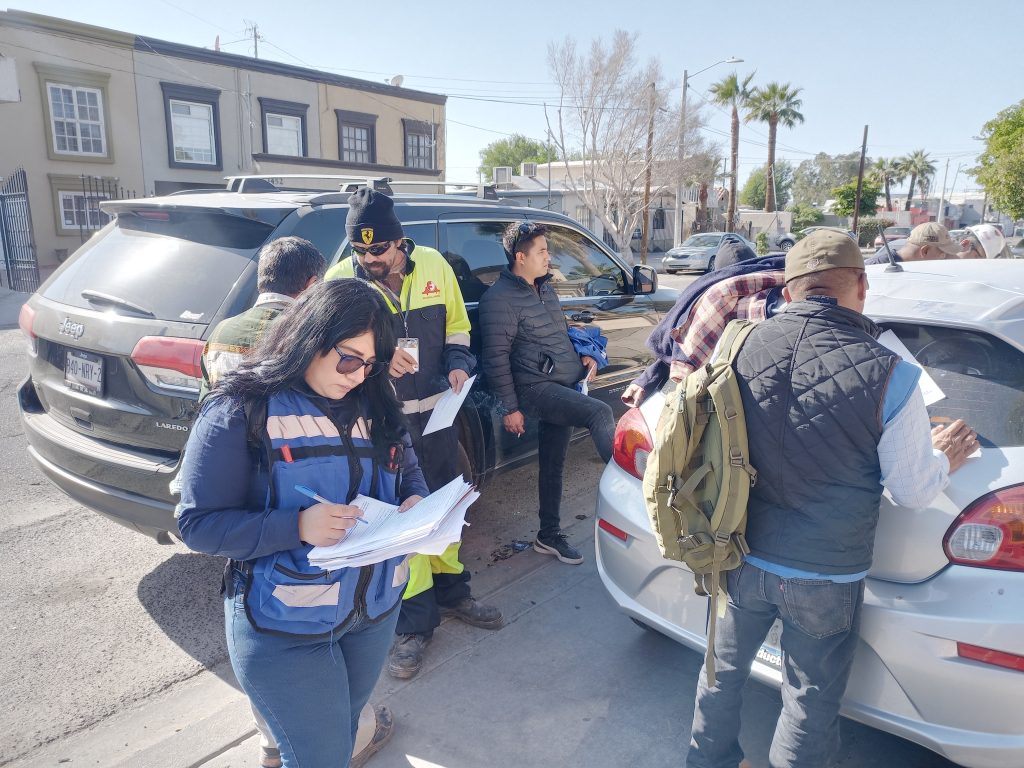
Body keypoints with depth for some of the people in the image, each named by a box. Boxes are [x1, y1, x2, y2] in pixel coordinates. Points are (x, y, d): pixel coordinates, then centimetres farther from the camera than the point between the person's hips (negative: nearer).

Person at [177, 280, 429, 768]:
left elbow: (409, 470, 10)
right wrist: (297, 527, -31)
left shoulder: (374, 404, 0)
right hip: (285, 629, -6)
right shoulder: (242, 409, -17)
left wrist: (415, 502, -14)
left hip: (376, 609, 6)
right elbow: (197, 523, -18)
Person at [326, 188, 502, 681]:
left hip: (437, 410, 4)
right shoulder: (341, 280, -10)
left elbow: (456, 323, 10)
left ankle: (451, 592, 39)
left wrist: (458, 362, -8)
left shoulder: (433, 265, -2)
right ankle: (415, 621, 18)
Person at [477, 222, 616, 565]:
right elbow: (496, 358, -16)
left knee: (552, 465, 13)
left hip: (565, 387, 8)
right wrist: (509, 408, -16)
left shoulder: (545, 287, 15)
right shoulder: (500, 298, -13)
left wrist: (584, 356, 9)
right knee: (600, 413, -28)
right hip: (535, 388, -8)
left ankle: (549, 535, 25)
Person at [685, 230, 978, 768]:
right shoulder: (889, 376, -22)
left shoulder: (742, 346, -14)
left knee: (724, 668, 26)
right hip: (825, 581, -3)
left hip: (741, 557, 3)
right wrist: (942, 459, 15)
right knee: (810, 702, 19)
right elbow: (912, 491, -8)